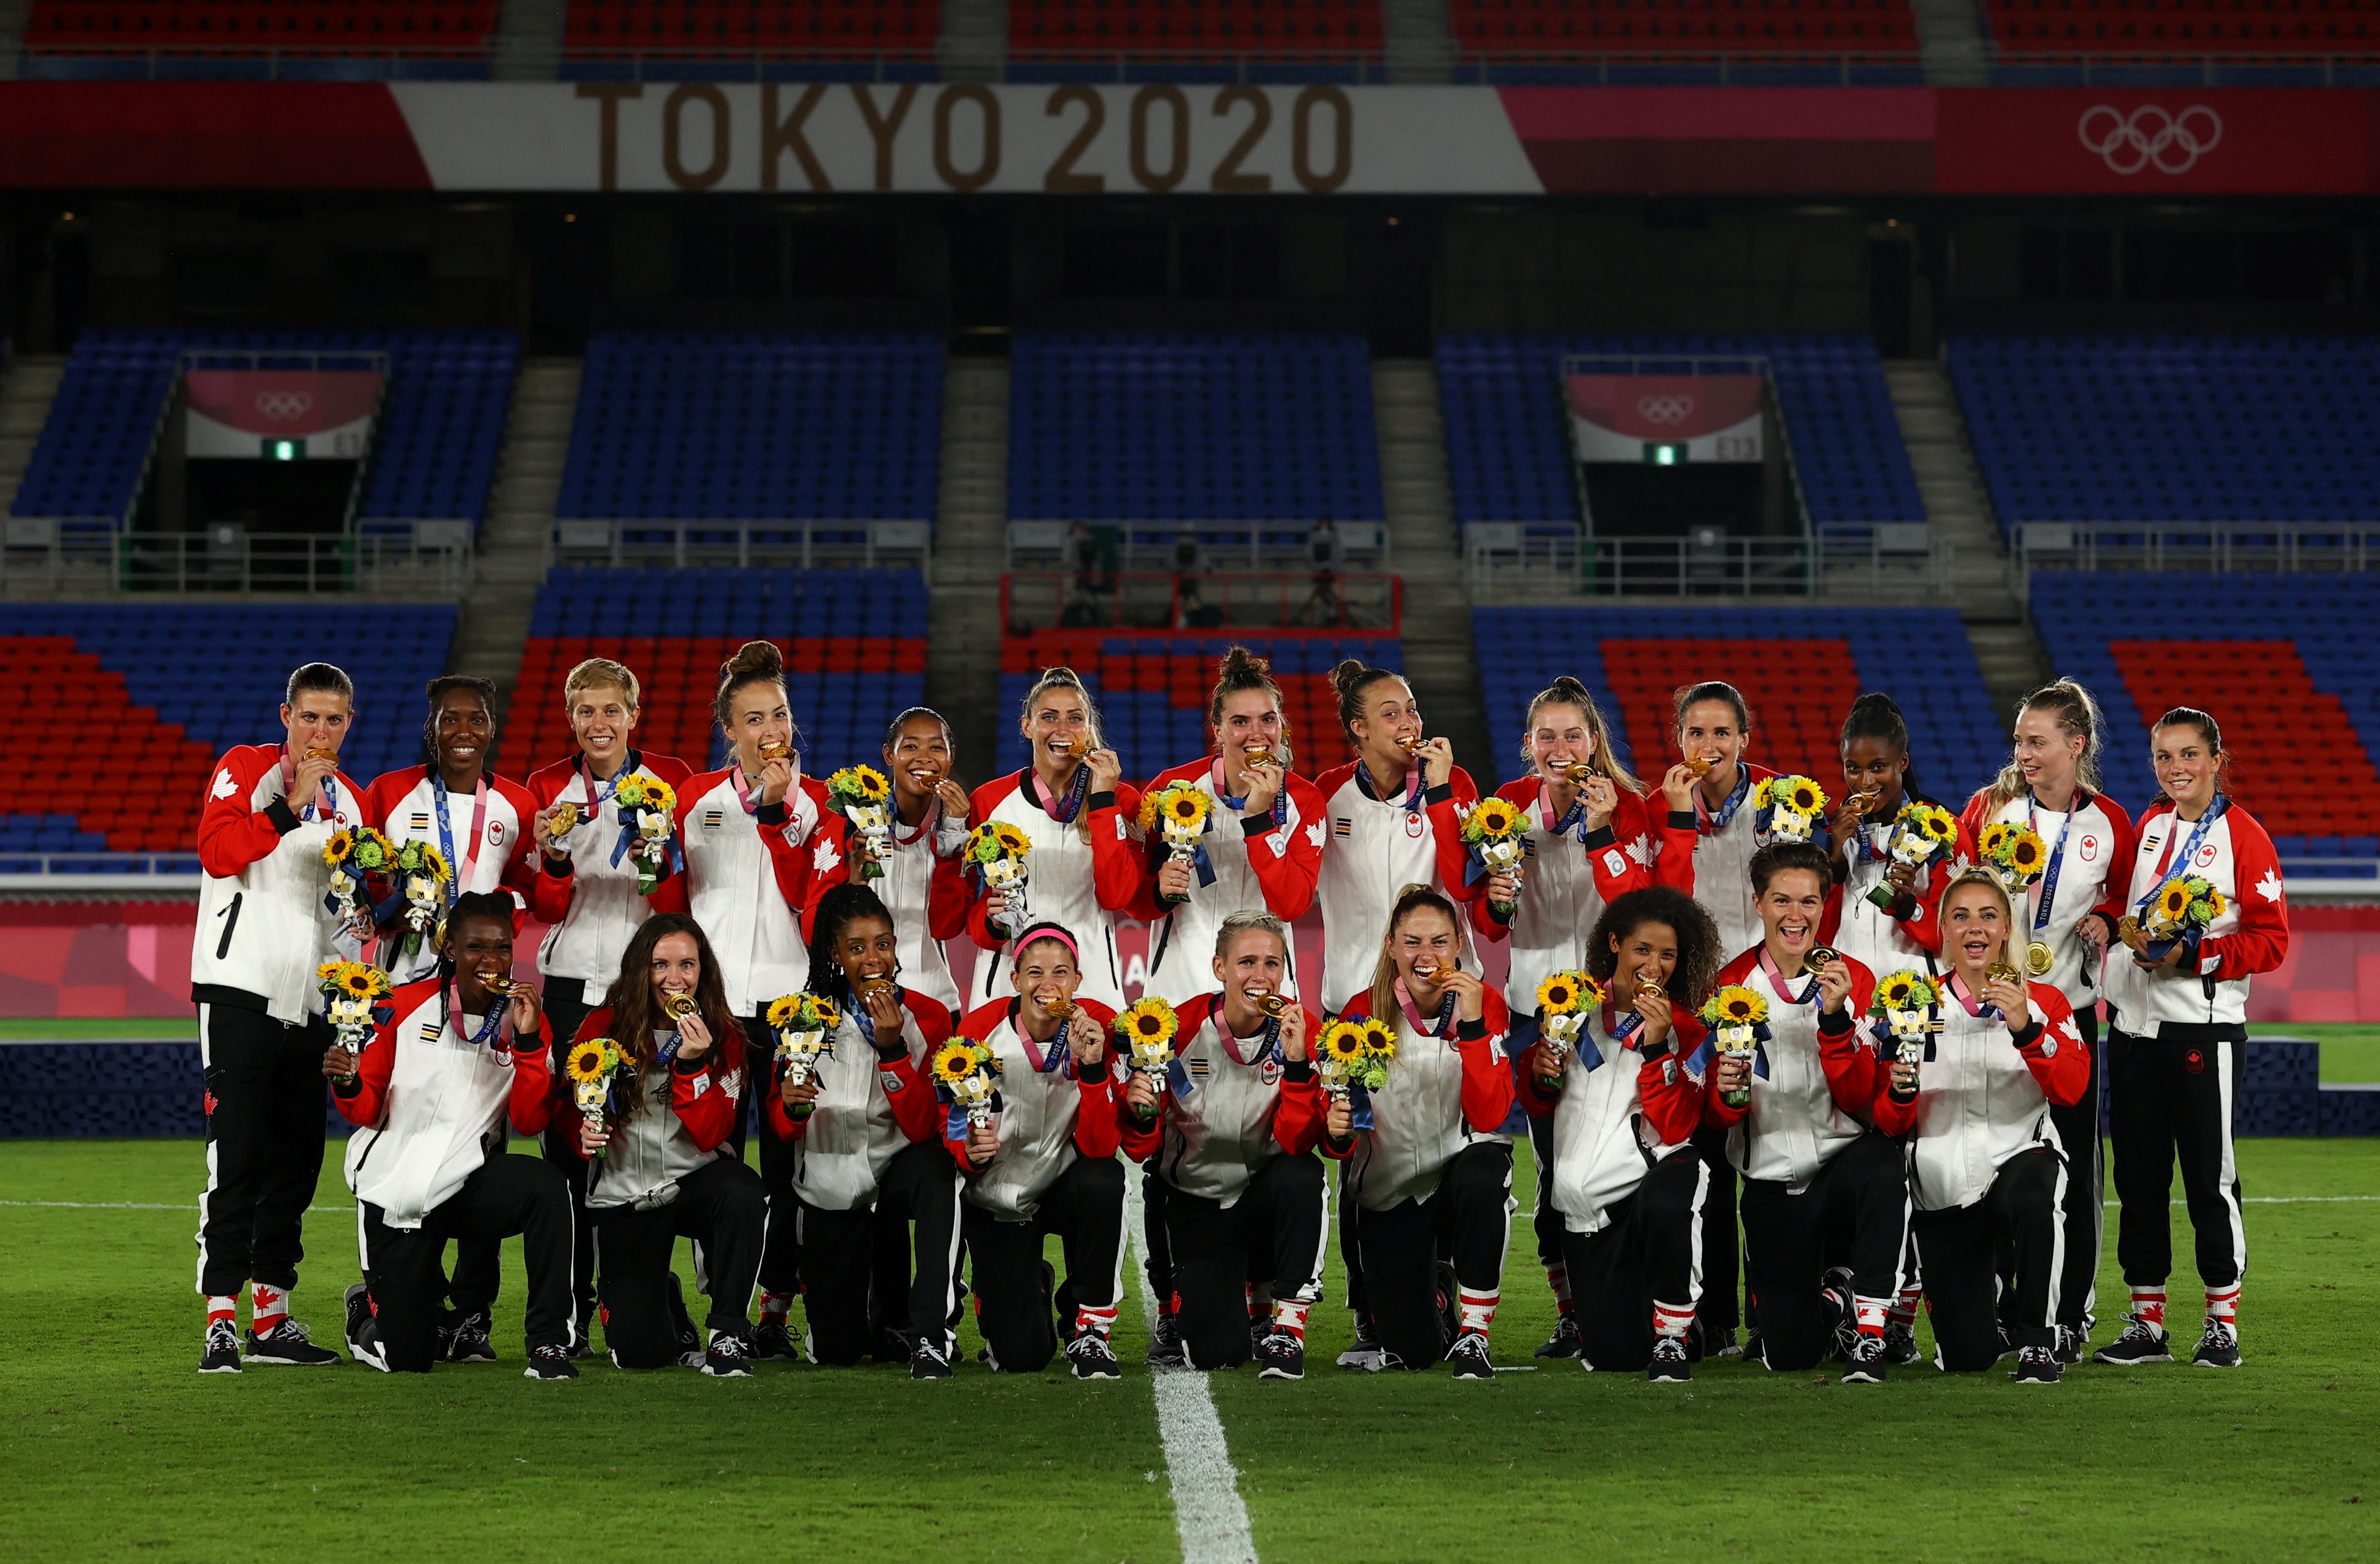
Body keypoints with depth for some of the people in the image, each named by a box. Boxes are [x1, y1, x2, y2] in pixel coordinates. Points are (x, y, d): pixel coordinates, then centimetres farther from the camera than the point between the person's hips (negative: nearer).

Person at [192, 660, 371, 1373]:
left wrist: (366, 908, 5)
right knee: (236, 1155, -10)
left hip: (310, 998, 6)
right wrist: (292, 804, -18)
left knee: (297, 1159, 8)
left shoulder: (349, 799, 17)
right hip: (240, 988, -6)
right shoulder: (243, 769, -1)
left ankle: (272, 1319, 16)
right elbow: (218, 852, -17)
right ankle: (222, 1321, -12)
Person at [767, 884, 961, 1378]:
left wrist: (892, 1048, -28)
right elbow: (783, 1128, -1)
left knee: (933, 1169, -39)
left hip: (896, 1172, -1)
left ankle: (927, 1332, -31)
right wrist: (791, 1106, -25)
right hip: (830, 1184, 1)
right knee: (836, 1352, -2)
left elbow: (925, 1130, -18)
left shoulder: (927, 1017, -9)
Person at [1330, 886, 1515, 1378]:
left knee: (1482, 1176, -39)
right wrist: (1339, 1133, -27)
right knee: (1410, 1350, -8)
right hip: (1389, 1189, 1)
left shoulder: (1486, 1005, -10)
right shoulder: (1363, 1013, -8)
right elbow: (1339, 1143, -3)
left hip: (1465, 1160, -1)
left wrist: (1472, 1024, -29)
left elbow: (1489, 1118, -21)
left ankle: (1473, 1335, -22)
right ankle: (1433, 1291, 32)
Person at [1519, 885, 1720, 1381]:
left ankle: (1672, 1335, -21)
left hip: (1653, 1168, -3)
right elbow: (1538, 1104, 16)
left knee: (1664, 1204, -43)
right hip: (1586, 1201, 3)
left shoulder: (1687, 1028, -2)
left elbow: (1674, 1129, -15)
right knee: (1613, 1356, -1)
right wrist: (1542, 1075, -6)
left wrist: (1657, 1045, -22)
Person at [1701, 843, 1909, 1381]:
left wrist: (1835, 1019, -24)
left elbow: (1860, 1098, -9)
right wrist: (1729, 1093, -25)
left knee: (1882, 1161, -39)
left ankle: (1869, 1329, -24)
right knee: (1789, 1353, -11)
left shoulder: (1854, 979, -2)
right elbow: (1714, 1115, -1)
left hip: (1843, 1164, -1)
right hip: (1771, 1183, 1)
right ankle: (1830, 1298, 26)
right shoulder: (1729, 986, -1)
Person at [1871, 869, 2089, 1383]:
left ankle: (2038, 1340, -20)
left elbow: (2071, 1089, -15)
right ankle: (1990, 1314, 33)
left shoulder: (2043, 1002, 3)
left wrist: (2025, 1030, -30)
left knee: (2027, 1198, -41)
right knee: (1967, 1357, -6)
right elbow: (1891, 1124, 3)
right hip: (1943, 1186, 1)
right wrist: (1900, 1093, -20)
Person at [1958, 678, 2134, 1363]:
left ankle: (2072, 1312, 10)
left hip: (2070, 1007, 0)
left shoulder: (2110, 823, 2)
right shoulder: (1990, 808, 1)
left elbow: (2126, 898, 15)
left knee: (2075, 1163, 1)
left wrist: (2106, 920, -6)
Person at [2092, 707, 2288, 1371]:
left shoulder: (2243, 836, -6)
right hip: (2134, 1020, 6)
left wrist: (2193, 956, -18)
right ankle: (2146, 1324, 14)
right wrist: (2110, 925, 3)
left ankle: (2223, 1324, 7)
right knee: (2138, 1173, 7)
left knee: (2208, 1174, -2)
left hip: (2204, 1025, -6)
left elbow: (2270, 941, -9)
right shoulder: (2149, 825, 12)